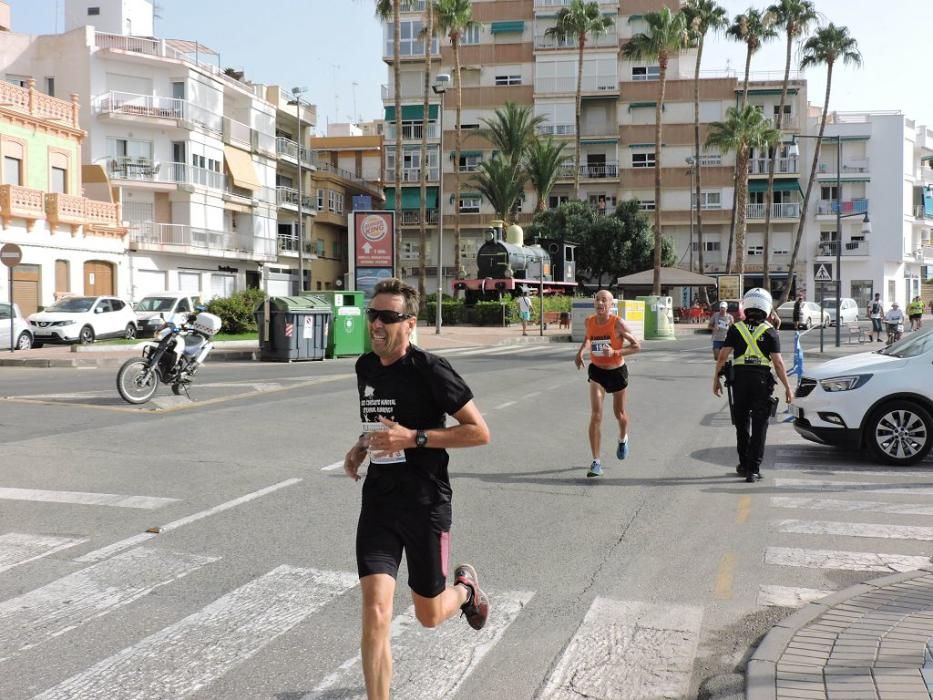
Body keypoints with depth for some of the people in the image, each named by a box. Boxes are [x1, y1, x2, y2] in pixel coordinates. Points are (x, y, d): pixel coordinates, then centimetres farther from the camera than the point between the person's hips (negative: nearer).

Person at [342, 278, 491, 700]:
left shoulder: (430, 370, -15)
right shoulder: (365, 367, 5)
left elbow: (480, 432, -14)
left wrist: (414, 438, -23)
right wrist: (360, 447, 4)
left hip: (426, 505, -4)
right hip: (378, 503, 4)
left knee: (429, 616, 14)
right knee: (375, 613, -10)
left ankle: (465, 586, 48)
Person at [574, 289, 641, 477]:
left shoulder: (618, 324, -19)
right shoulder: (589, 321, -7)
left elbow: (637, 346, -15)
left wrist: (615, 352, -28)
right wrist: (580, 351, 1)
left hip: (617, 371, -1)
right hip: (597, 371, 1)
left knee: (619, 414, 16)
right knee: (596, 415, -13)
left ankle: (623, 440, 53)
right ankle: (596, 462, -11)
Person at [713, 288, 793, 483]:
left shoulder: (736, 329, 4)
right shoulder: (770, 332, 0)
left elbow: (723, 357, -1)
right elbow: (778, 363, -4)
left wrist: (716, 379, 7)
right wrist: (787, 387, 1)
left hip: (740, 379, 2)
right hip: (762, 379, -1)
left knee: (741, 423, 15)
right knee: (759, 426, 3)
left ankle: (744, 464, 24)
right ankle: (753, 469, 0)